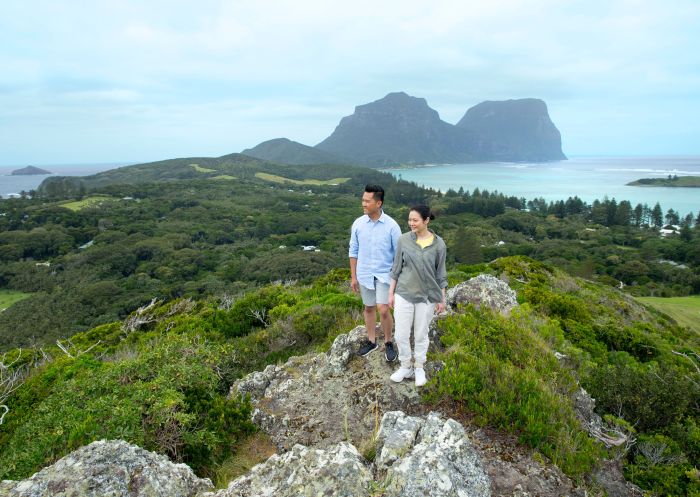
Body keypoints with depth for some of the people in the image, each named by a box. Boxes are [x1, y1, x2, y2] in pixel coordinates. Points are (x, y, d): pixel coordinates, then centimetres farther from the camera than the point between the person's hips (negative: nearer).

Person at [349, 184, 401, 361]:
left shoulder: (391, 225, -13)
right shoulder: (358, 224, -5)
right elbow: (353, 251, 3)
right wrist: (353, 277, 4)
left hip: (384, 274, -3)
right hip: (364, 274, 3)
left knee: (383, 310, -10)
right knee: (369, 308, 15)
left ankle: (388, 342, 14)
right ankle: (371, 340, 33)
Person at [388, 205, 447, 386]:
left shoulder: (438, 244, -6)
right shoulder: (403, 239, -6)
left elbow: (440, 273, 2)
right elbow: (396, 268, 2)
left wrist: (442, 299, 4)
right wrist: (391, 293, 2)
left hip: (427, 296, -1)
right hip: (404, 294, 1)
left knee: (421, 334, 13)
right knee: (401, 335, 6)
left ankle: (419, 368, 33)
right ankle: (406, 367, 28)